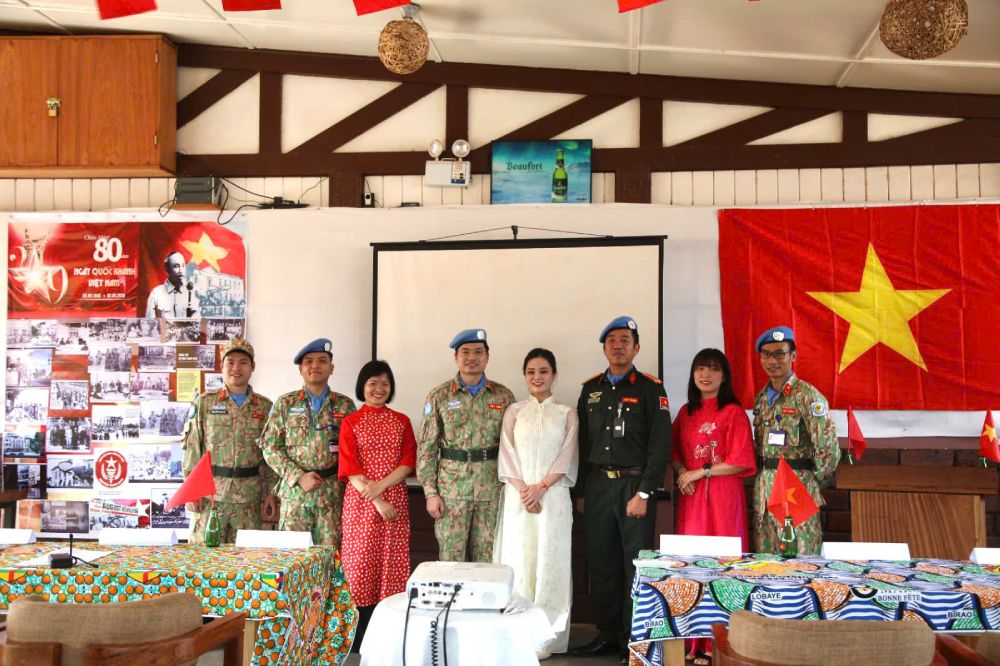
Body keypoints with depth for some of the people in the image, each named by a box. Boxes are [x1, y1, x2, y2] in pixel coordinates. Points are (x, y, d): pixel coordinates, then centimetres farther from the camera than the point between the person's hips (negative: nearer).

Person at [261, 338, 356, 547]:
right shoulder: (284, 404, 5)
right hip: (294, 490, 0)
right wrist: (298, 477, -8)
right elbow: (270, 447, 2)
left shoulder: (345, 405, 8)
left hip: (333, 493, 1)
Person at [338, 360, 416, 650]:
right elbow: (350, 469, -5)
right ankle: (361, 634, 6)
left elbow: (408, 462, 1)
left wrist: (380, 486, -15)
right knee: (361, 562, -1)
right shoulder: (351, 423, 3)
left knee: (392, 561, 1)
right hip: (360, 502, -2)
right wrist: (378, 503, -13)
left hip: (395, 500, 2)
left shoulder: (401, 421, 10)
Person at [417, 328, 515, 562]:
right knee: (451, 556, 0)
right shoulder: (439, 396, 2)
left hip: (492, 488, 1)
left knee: (487, 559, 6)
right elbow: (426, 447, 1)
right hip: (452, 488, -1)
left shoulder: (504, 396, 6)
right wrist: (430, 492, -4)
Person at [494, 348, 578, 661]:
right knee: (518, 560, 0)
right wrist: (523, 491, -10)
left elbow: (567, 458, 0)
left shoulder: (567, 413, 8)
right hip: (518, 497, 1)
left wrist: (540, 489, -12)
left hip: (553, 497, -1)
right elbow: (507, 456, 3)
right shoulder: (513, 412, 10)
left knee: (549, 562, -2)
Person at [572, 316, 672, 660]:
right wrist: (580, 491, 10)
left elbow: (660, 445, -8)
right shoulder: (591, 389, 11)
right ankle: (607, 634, 19)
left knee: (635, 563, -1)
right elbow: (582, 443, 14)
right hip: (597, 486, 4)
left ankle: (633, 638, 9)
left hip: (634, 485, -4)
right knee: (601, 563, 8)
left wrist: (643, 493, -13)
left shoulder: (650, 389, -3)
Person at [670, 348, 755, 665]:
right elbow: (674, 452, 18)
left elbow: (741, 461, -9)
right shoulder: (685, 413, 14)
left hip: (722, 495, -5)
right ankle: (694, 640, 10)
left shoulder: (734, 413, -4)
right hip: (691, 495, 5)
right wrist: (682, 472, -2)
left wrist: (700, 472, -9)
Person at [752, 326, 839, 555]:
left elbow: (828, 447, -16)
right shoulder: (761, 397, 12)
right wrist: (763, 475, 14)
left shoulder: (807, 396, -11)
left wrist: (815, 478, -4)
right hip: (763, 490, 7)